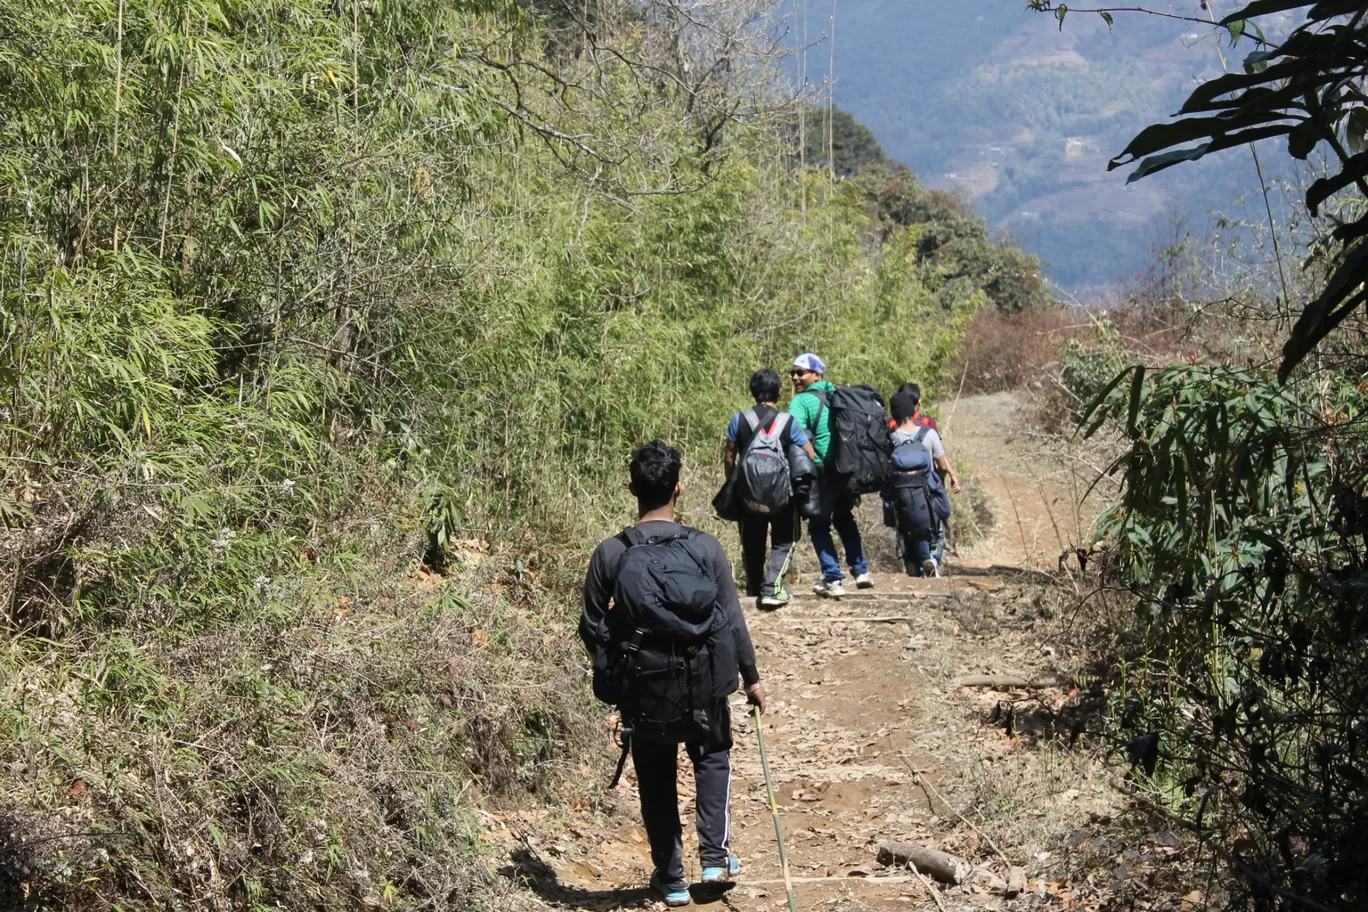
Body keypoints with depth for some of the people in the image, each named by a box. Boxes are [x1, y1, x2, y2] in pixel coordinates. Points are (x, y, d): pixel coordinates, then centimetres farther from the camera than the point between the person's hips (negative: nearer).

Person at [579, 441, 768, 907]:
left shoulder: (610, 553, -10)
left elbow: (593, 629, -4)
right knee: (713, 758, 26)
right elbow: (732, 621, -6)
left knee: (657, 784, 17)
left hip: (641, 690, 0)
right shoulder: (705, 547, -11)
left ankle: (671, 880, 24)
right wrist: (751, 678, 7)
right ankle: (716, 855, 18)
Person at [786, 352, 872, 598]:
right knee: (844, 518, 25)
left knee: (819, 525, 6)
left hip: (824, 471, -6)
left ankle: (833, 579, -1)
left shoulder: (802, 401, -9)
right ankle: (861, 570, 22)